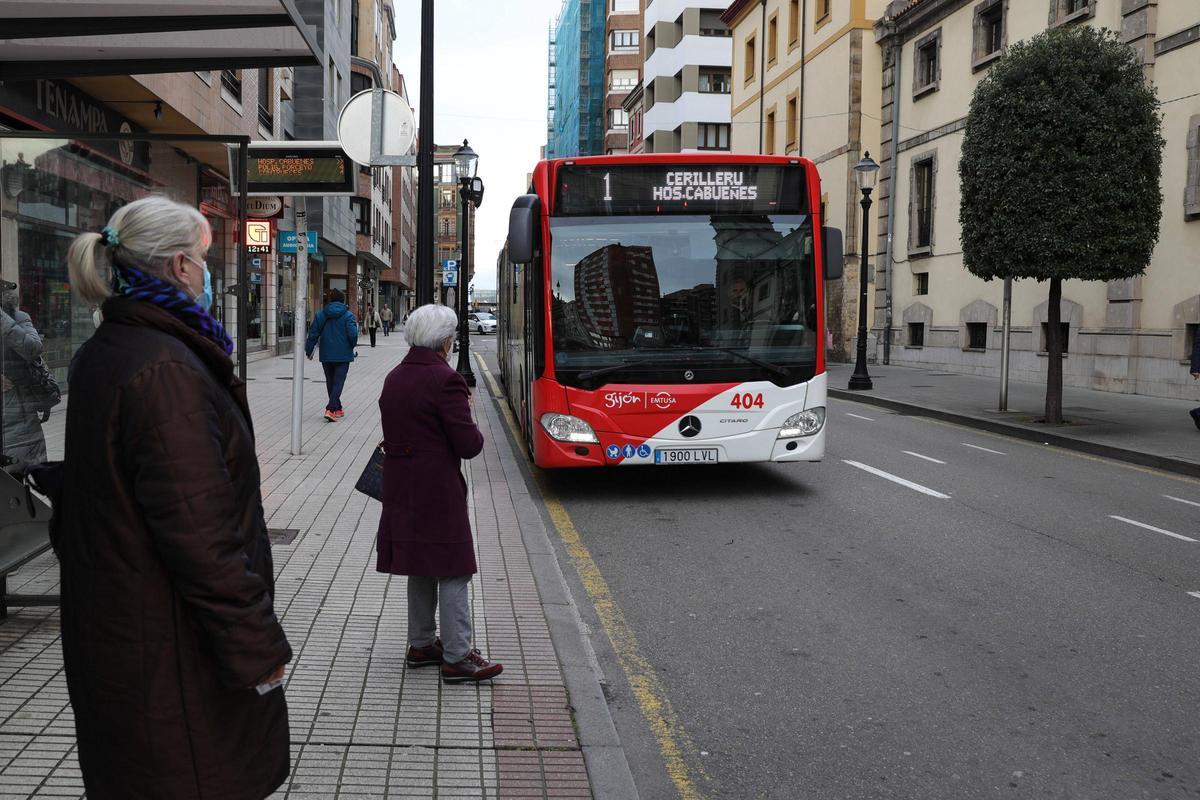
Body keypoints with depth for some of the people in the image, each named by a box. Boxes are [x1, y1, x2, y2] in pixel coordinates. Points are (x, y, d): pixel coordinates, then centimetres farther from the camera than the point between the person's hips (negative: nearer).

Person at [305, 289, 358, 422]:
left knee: (330, 382, 17)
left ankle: (337, 409, 25)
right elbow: (353, 334, -16)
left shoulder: (321, 314, 2)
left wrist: (309, 350, 11)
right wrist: (353, 346, 5)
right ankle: (330, 410, -17)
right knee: (338, 382, -2)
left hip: (326, 355, 3)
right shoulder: (347, 315, -8)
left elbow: (313, 334, 2)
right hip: (343, 355, -3)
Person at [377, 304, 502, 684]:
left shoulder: (394, 378, 8)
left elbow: (394, 433, 13)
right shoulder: (445, 380, -18)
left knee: (421, 570, 19)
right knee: (453, 572, 0)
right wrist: (469, 419, 2)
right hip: (438, 491, -8)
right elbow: (469, 445, -18)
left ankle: (421, 644, 29)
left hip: (401, 488, 8)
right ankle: (457, 657, 5)